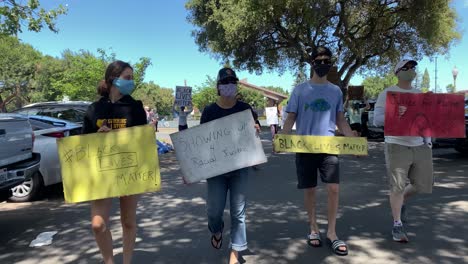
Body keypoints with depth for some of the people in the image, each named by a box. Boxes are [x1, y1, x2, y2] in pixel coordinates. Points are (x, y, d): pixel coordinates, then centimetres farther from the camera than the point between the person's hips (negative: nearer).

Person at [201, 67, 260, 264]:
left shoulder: (245, 108, 1)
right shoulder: (209, 111, 0)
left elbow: (256, 130, 11)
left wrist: (255, 130, -14)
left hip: (239, 166, 1)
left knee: (238, 211, 2)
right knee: (214, 210, 3)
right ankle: (217, 230, 39)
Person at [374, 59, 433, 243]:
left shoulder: (420, 95, 15)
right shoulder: (387, 94, -2)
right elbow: (377, 120, -10)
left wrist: (428, 141, 10)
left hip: (420, 146, 5)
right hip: (397, 146, -5)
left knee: (424, 183, 7)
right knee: (397, 187, -4)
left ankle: (402, 200, 37)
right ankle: (397, 225, 10)